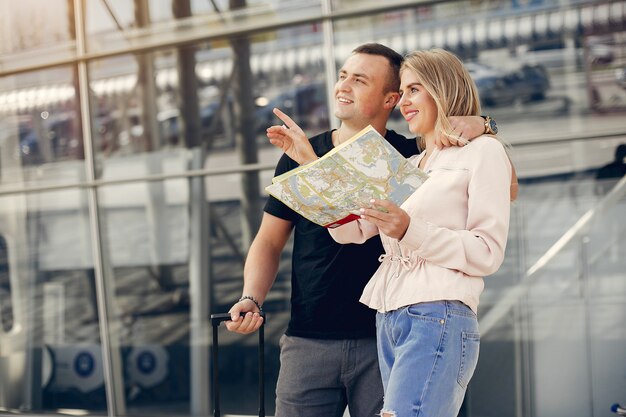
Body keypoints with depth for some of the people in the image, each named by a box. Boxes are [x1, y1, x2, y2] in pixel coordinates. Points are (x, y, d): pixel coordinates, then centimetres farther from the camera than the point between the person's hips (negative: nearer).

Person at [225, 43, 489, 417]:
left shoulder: (409, 157, 4)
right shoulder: (302, 155, 8)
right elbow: (270, 242, 12)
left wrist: (478, 126, -14)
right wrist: (251, 299, -6)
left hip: (385, 343, -1)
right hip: (309, 340, 1)